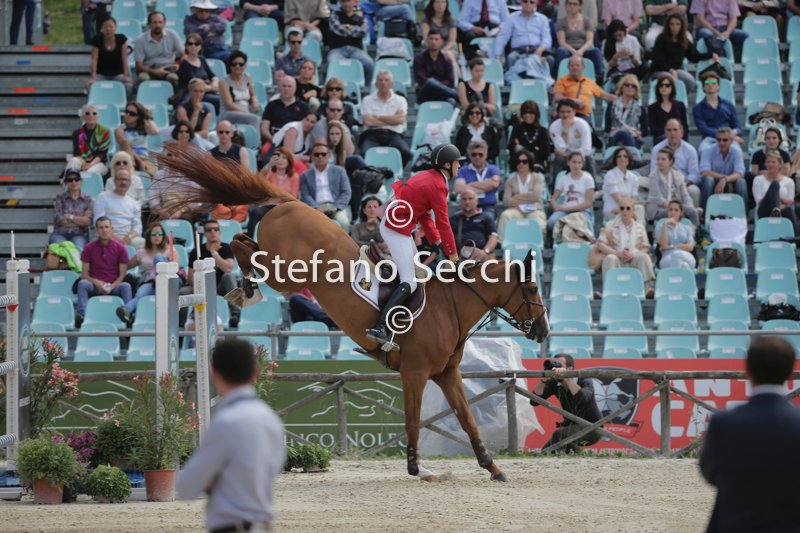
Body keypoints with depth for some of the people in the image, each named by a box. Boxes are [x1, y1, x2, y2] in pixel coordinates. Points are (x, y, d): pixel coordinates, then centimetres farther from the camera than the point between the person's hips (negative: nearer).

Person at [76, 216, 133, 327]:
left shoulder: (120, 248, 4)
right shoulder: (89, 248, 6)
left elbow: (122, 274, 3)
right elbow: (84, 274, 5)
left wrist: (112, 287, -14)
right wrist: (96, 283, -15)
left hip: (114, 286, 0)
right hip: (94, 286, 0)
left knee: (125, 286, -32)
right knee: (82, 283, -31)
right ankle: (81, 315, -44)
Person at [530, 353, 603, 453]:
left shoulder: (583, 381, -18)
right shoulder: (554, 384, -6)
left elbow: (584, 399, -41)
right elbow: (534, 401, -14)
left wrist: (566, 378, -47)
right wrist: (543, 380, -27)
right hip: (571, 425, 6)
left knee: (559, 434, -32)